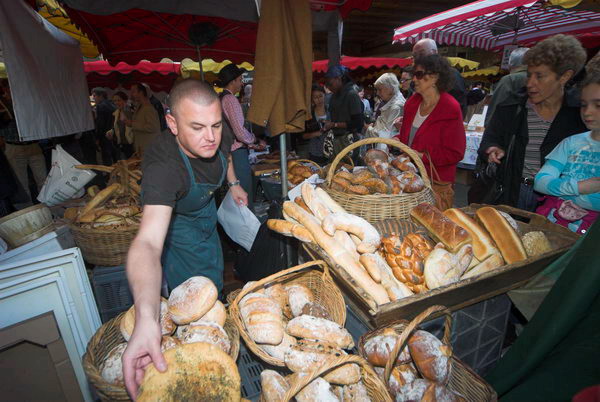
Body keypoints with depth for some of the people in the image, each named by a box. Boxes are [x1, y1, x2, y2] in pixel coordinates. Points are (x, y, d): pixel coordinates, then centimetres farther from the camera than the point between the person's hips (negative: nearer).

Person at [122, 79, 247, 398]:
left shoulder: (219, 136, -26)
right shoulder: (162, 166, -44)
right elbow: (148, 242, -57)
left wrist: (233, 183, 3)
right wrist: (146, 318, -69)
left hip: (205, 209, 6)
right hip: (172, 220, -6)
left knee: (215, 278, 23)